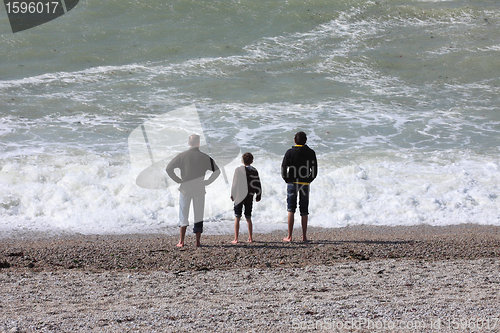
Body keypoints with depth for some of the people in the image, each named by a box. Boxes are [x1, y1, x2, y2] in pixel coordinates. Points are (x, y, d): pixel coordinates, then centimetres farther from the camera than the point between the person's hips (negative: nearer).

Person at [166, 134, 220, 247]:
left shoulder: (182, 156, -1)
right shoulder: (205, 157, -1)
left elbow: (168, 168, -6)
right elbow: (217, 171, -1)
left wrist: (178, 180, 0)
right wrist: (207, 182, 4)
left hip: (185, 188, 0)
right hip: (199, 190, 0)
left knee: (183, 215, 5)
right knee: (199, 216, 7)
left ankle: (181, 241, -3)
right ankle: (198, 241, 6)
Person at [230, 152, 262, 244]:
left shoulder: (238, 170, -8)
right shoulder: (254, 171, 2)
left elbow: (235, 184, -7)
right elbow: (258, 185, 5)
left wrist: (232, 195, 2)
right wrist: (258, 196, 16)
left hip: (239, 197, -3)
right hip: (249, 197, 3)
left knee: (237, 218, 0)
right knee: (248, 218, 13)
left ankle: (236, 239, -4)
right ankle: (250, 238, 13)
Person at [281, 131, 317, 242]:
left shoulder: (290, 152, -5)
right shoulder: (311, 153, 1)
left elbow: (283, 169, -6)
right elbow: (314, 170, 2)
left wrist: (287, 179, 8)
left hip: (292, 183, -2)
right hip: (305, 183, 2)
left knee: (291, 209, 2)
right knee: (304, 211, 8)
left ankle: (289, 236, -3)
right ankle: (304, 236, 7)